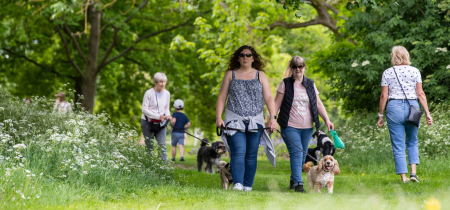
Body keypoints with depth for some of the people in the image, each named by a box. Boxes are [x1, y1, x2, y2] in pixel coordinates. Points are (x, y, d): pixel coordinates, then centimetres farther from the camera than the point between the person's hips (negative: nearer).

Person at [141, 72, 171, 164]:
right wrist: (158, 116, -22)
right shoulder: (149, 93, -13)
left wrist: (168, 115, -9)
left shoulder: (167, 94, 3)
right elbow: (144, 109, -13)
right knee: (149, 146, 1)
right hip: (148, 122, -3)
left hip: (160, 123, 4)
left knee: (162, 145, -7)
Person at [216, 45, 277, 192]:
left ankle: (248, 186, 5)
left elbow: (268, 97, 5)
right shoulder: (230, 75, 11)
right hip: (235, 121, -1)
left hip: (255, 121, 1)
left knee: (251, 155, 1)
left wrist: (273, 117, -7)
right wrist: (218, 117, -2)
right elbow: (221, 97, 10)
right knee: (238, 152, -16)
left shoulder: (260, 75, 11)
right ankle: (238, 184, -26)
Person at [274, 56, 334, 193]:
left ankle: (293, 180, 25)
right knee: (296, 153, -15)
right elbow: (277, 103, 0)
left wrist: (327, 120, 2)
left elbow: (318, 104, 11)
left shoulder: (310, 84, 11)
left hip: (307, 127, 4)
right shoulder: (285, 84, 2)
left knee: (302, 156, 8)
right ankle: (298, 183, -17)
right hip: (290, 126, -4)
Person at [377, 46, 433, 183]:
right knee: (412, 142, 17)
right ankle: (413, 172, 1)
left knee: (398, 145, 5)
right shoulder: (415, 71, 3)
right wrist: (427, 113, 2)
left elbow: (384, 96, 0)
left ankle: (403, 177, 2)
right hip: (412, 107, 1)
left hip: (394, 107, -1)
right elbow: (420, 94, -1)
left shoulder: (387, 73, 1)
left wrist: (380, 116, 7)